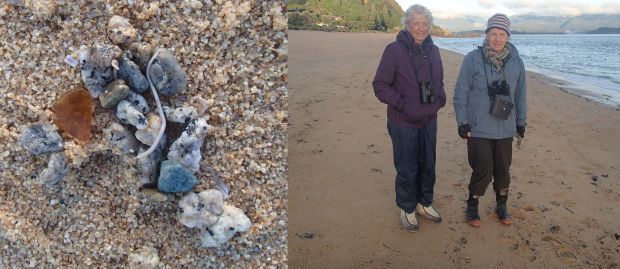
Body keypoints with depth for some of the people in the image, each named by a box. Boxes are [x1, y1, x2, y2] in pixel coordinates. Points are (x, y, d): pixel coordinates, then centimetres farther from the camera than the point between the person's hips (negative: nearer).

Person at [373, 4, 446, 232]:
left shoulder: (433, 51, 4)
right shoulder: (394, 50, -14)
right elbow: (380, 85, -13)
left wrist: (440, 99, 0)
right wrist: (403, 105, -20)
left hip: (429, 121, 6)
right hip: (403, 123, -5)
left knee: (428, 166, 17)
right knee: (407, 169, 6)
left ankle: (425, 203, 37)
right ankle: (407, 210, 26)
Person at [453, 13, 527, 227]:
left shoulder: (516, 62, 2)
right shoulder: (473, 59, -9)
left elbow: (520, 95, 12)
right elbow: (461, 92, -5)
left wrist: (521, 122, 15)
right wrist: (462, 122, -7)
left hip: (505, 129, 4)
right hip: (478, 129, -3)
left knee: (503, 170, 13)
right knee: (483, 171, -2)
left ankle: (501, 206, 34)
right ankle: (472, 207, 21)